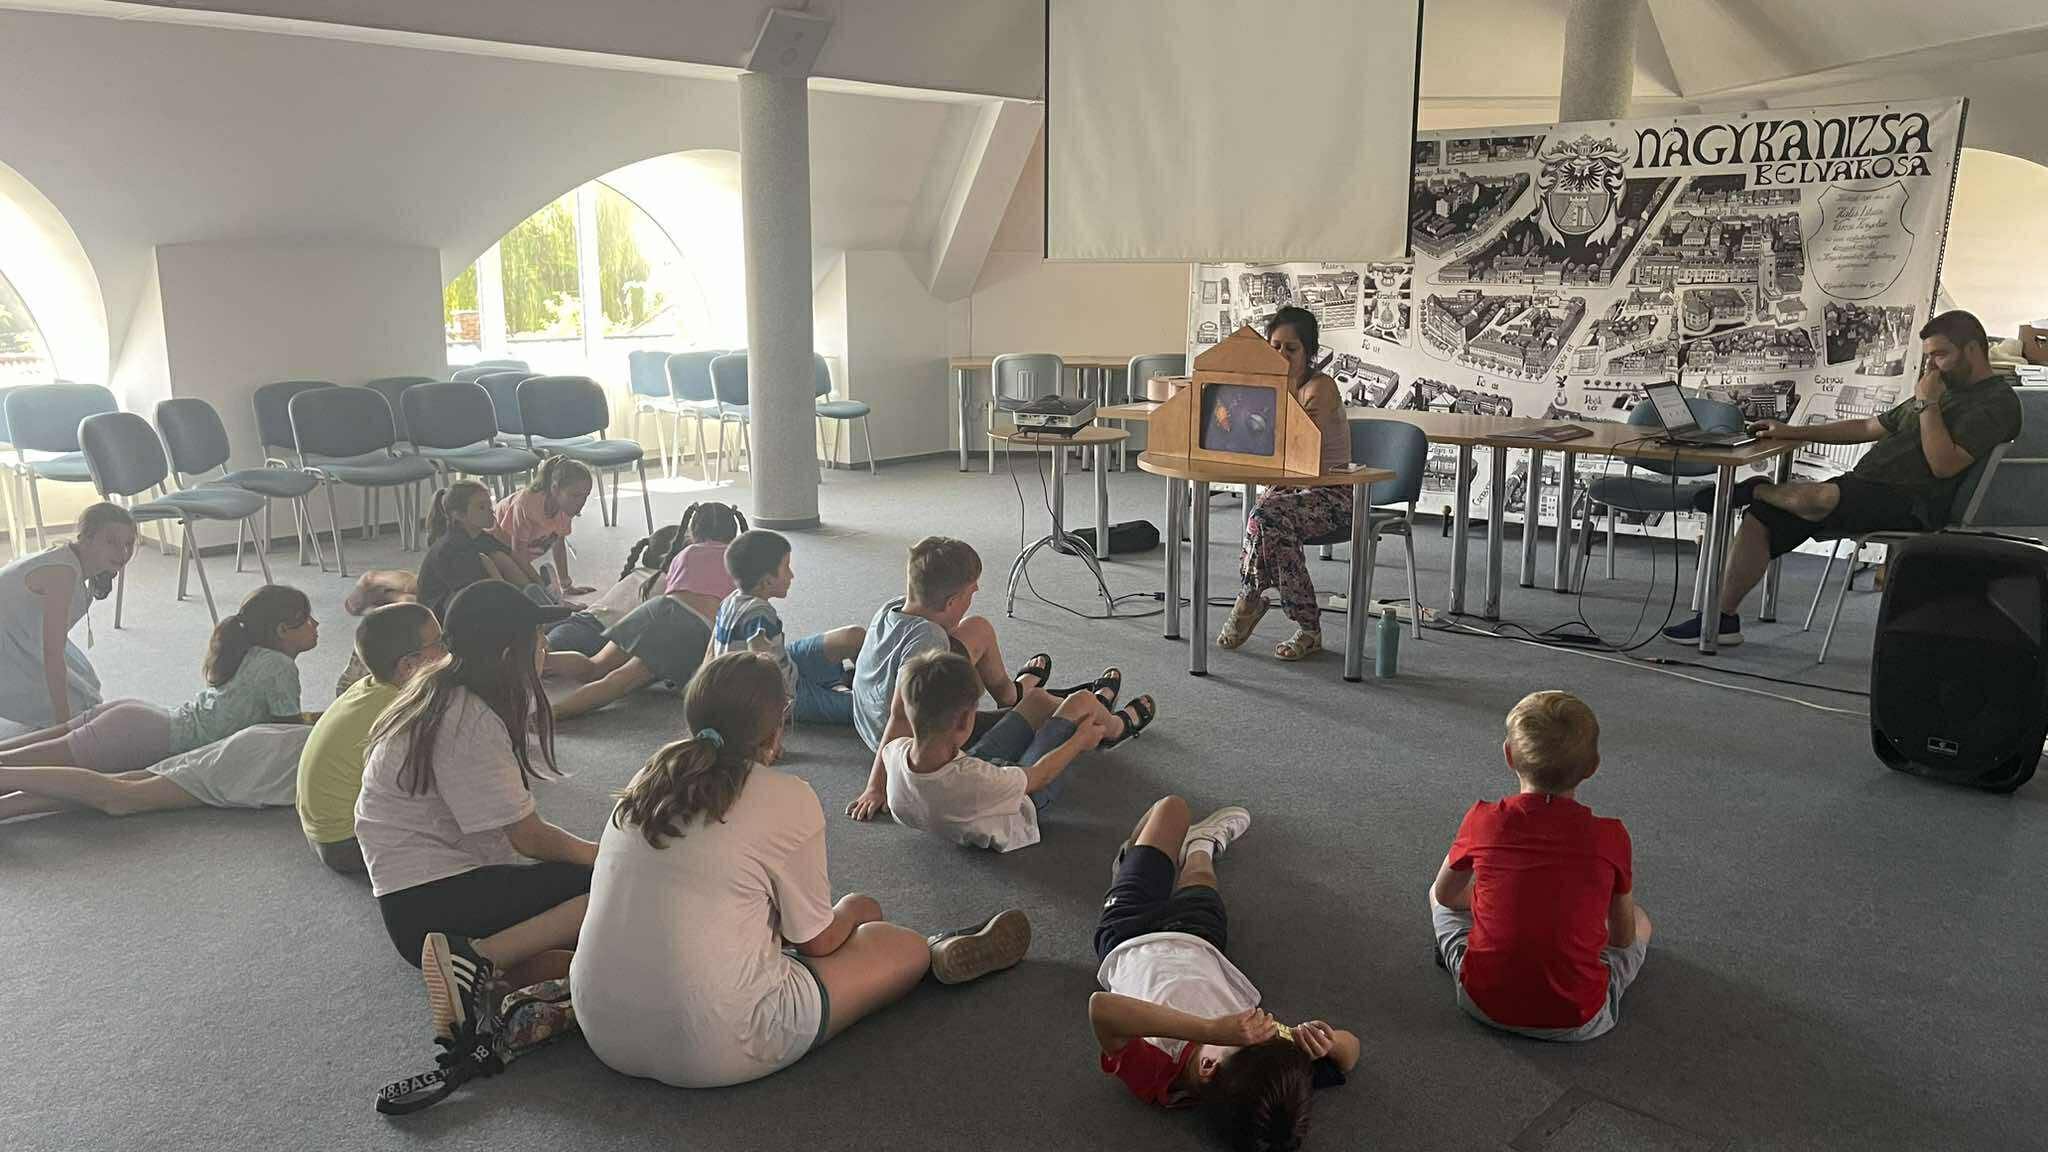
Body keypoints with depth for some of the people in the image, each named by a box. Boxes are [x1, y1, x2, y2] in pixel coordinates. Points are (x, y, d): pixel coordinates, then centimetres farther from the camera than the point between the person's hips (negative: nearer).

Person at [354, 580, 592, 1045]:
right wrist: (598, 856, 1)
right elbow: (528, 836, -12)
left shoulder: (445, 694, 11)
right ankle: (479, 960, -26)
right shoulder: (469, 722, -18)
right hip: (428, 907, -9)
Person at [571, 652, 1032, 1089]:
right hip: (714, 1050, -6)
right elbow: (817, 941, -2)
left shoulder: (649, 781, 5)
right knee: (905, 946, 12)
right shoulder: (789, 800, -13)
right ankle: (939, 956, 41)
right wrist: (854, 911, 21)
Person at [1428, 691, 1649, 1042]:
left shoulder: (1484, 820, -10)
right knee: (1640, 921, 25)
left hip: (1482, 1001, 1)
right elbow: (1624, 937, 4)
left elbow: (1446, 894, 9)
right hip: (1576, 1020, -1)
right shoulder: (1611, 836, -10)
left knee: (1439, 894, 25)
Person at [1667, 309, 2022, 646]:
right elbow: (1869, 427, 28)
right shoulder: (1945, 389, 27)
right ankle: (1723, 619, -4)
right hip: (1866, 488, 9)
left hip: (1910, 505, -9)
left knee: (1818, 498, -37)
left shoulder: (1997, 401, -3)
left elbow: (1944, 464, -16)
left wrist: (1927, 403, -10)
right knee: (1759, 517, -6)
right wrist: (1793, 432, 20)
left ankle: (1753, 490, -2)